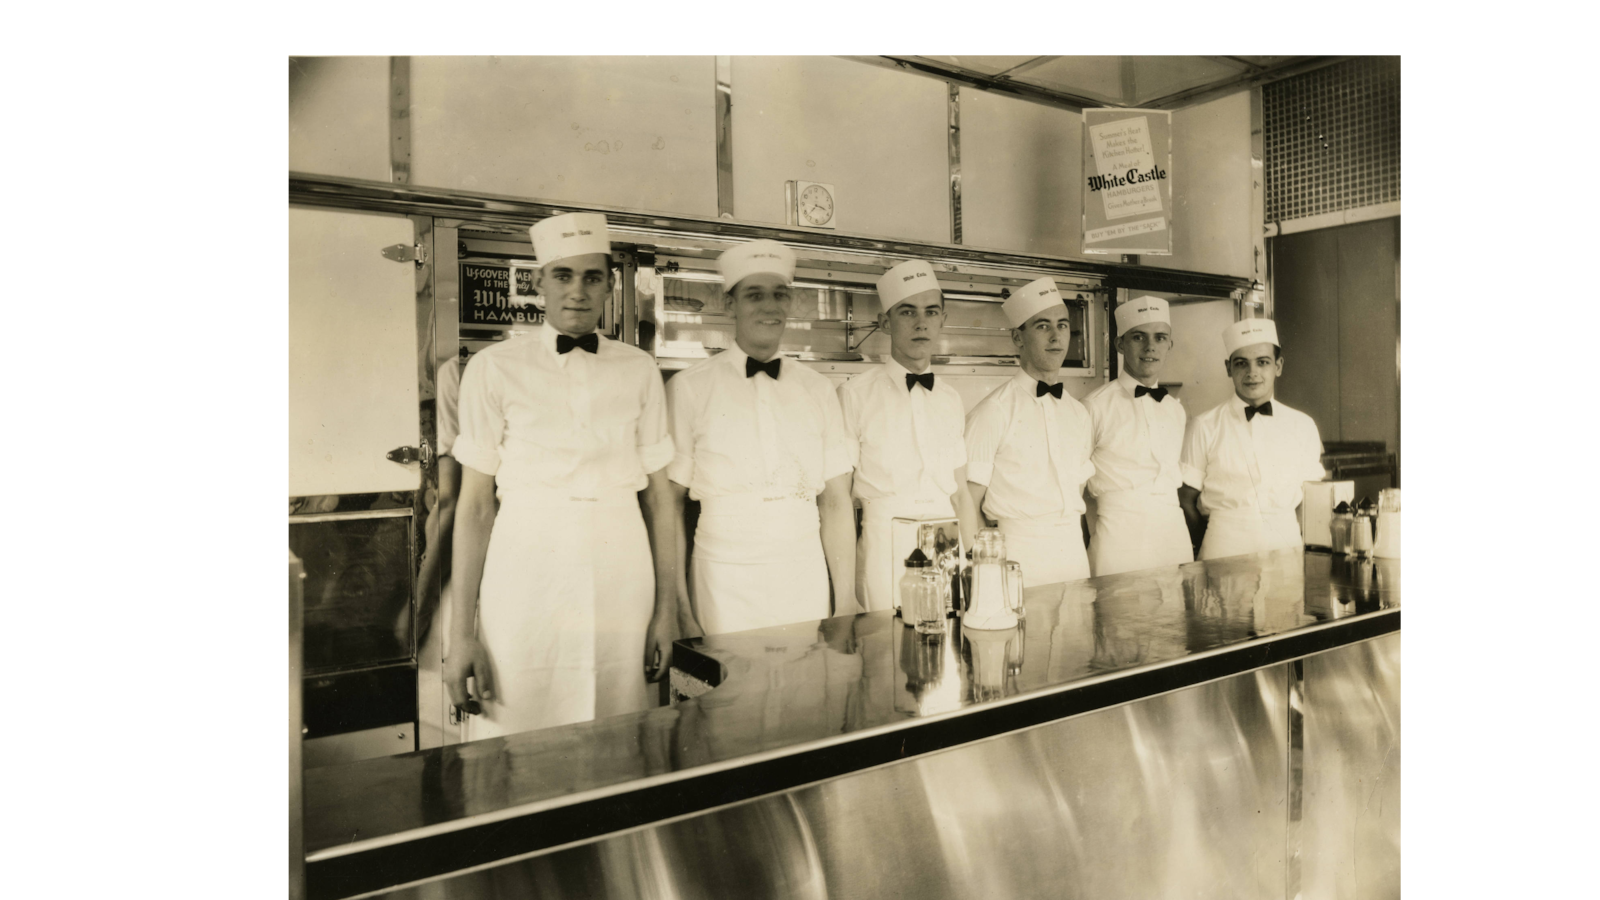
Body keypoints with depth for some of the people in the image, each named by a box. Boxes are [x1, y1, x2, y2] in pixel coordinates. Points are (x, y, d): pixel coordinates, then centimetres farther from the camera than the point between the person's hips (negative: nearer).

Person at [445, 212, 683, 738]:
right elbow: (475, 503, 1)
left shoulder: (639, 370, 7)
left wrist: (666, 610, 3)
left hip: (620, 573, 2)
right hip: (527, 572, -1)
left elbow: (659, 496, 7)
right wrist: (461, 632, -2)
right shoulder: (495, 369, 2)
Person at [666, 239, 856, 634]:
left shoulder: (818, 389, 8)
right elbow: (670, 500, -1)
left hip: (806, 578, 3)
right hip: (726, 584, -2)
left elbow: (836, 501, 7)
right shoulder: (690, 388, -2)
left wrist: (846, 600, 2)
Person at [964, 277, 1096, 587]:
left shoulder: (1079, 413, 11)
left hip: (1074, 551, 6)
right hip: (1017, 555, -5)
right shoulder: (993, 411, -9)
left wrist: (1078, 547, 8)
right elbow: (966, 505, -9)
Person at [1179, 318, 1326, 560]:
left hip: (1288, 541, 3)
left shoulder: (1303, 425, 9)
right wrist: (1212, 548, -8)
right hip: (1225, 547, -2)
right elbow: (1187, 498, 1)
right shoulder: (1204, 427, -1)